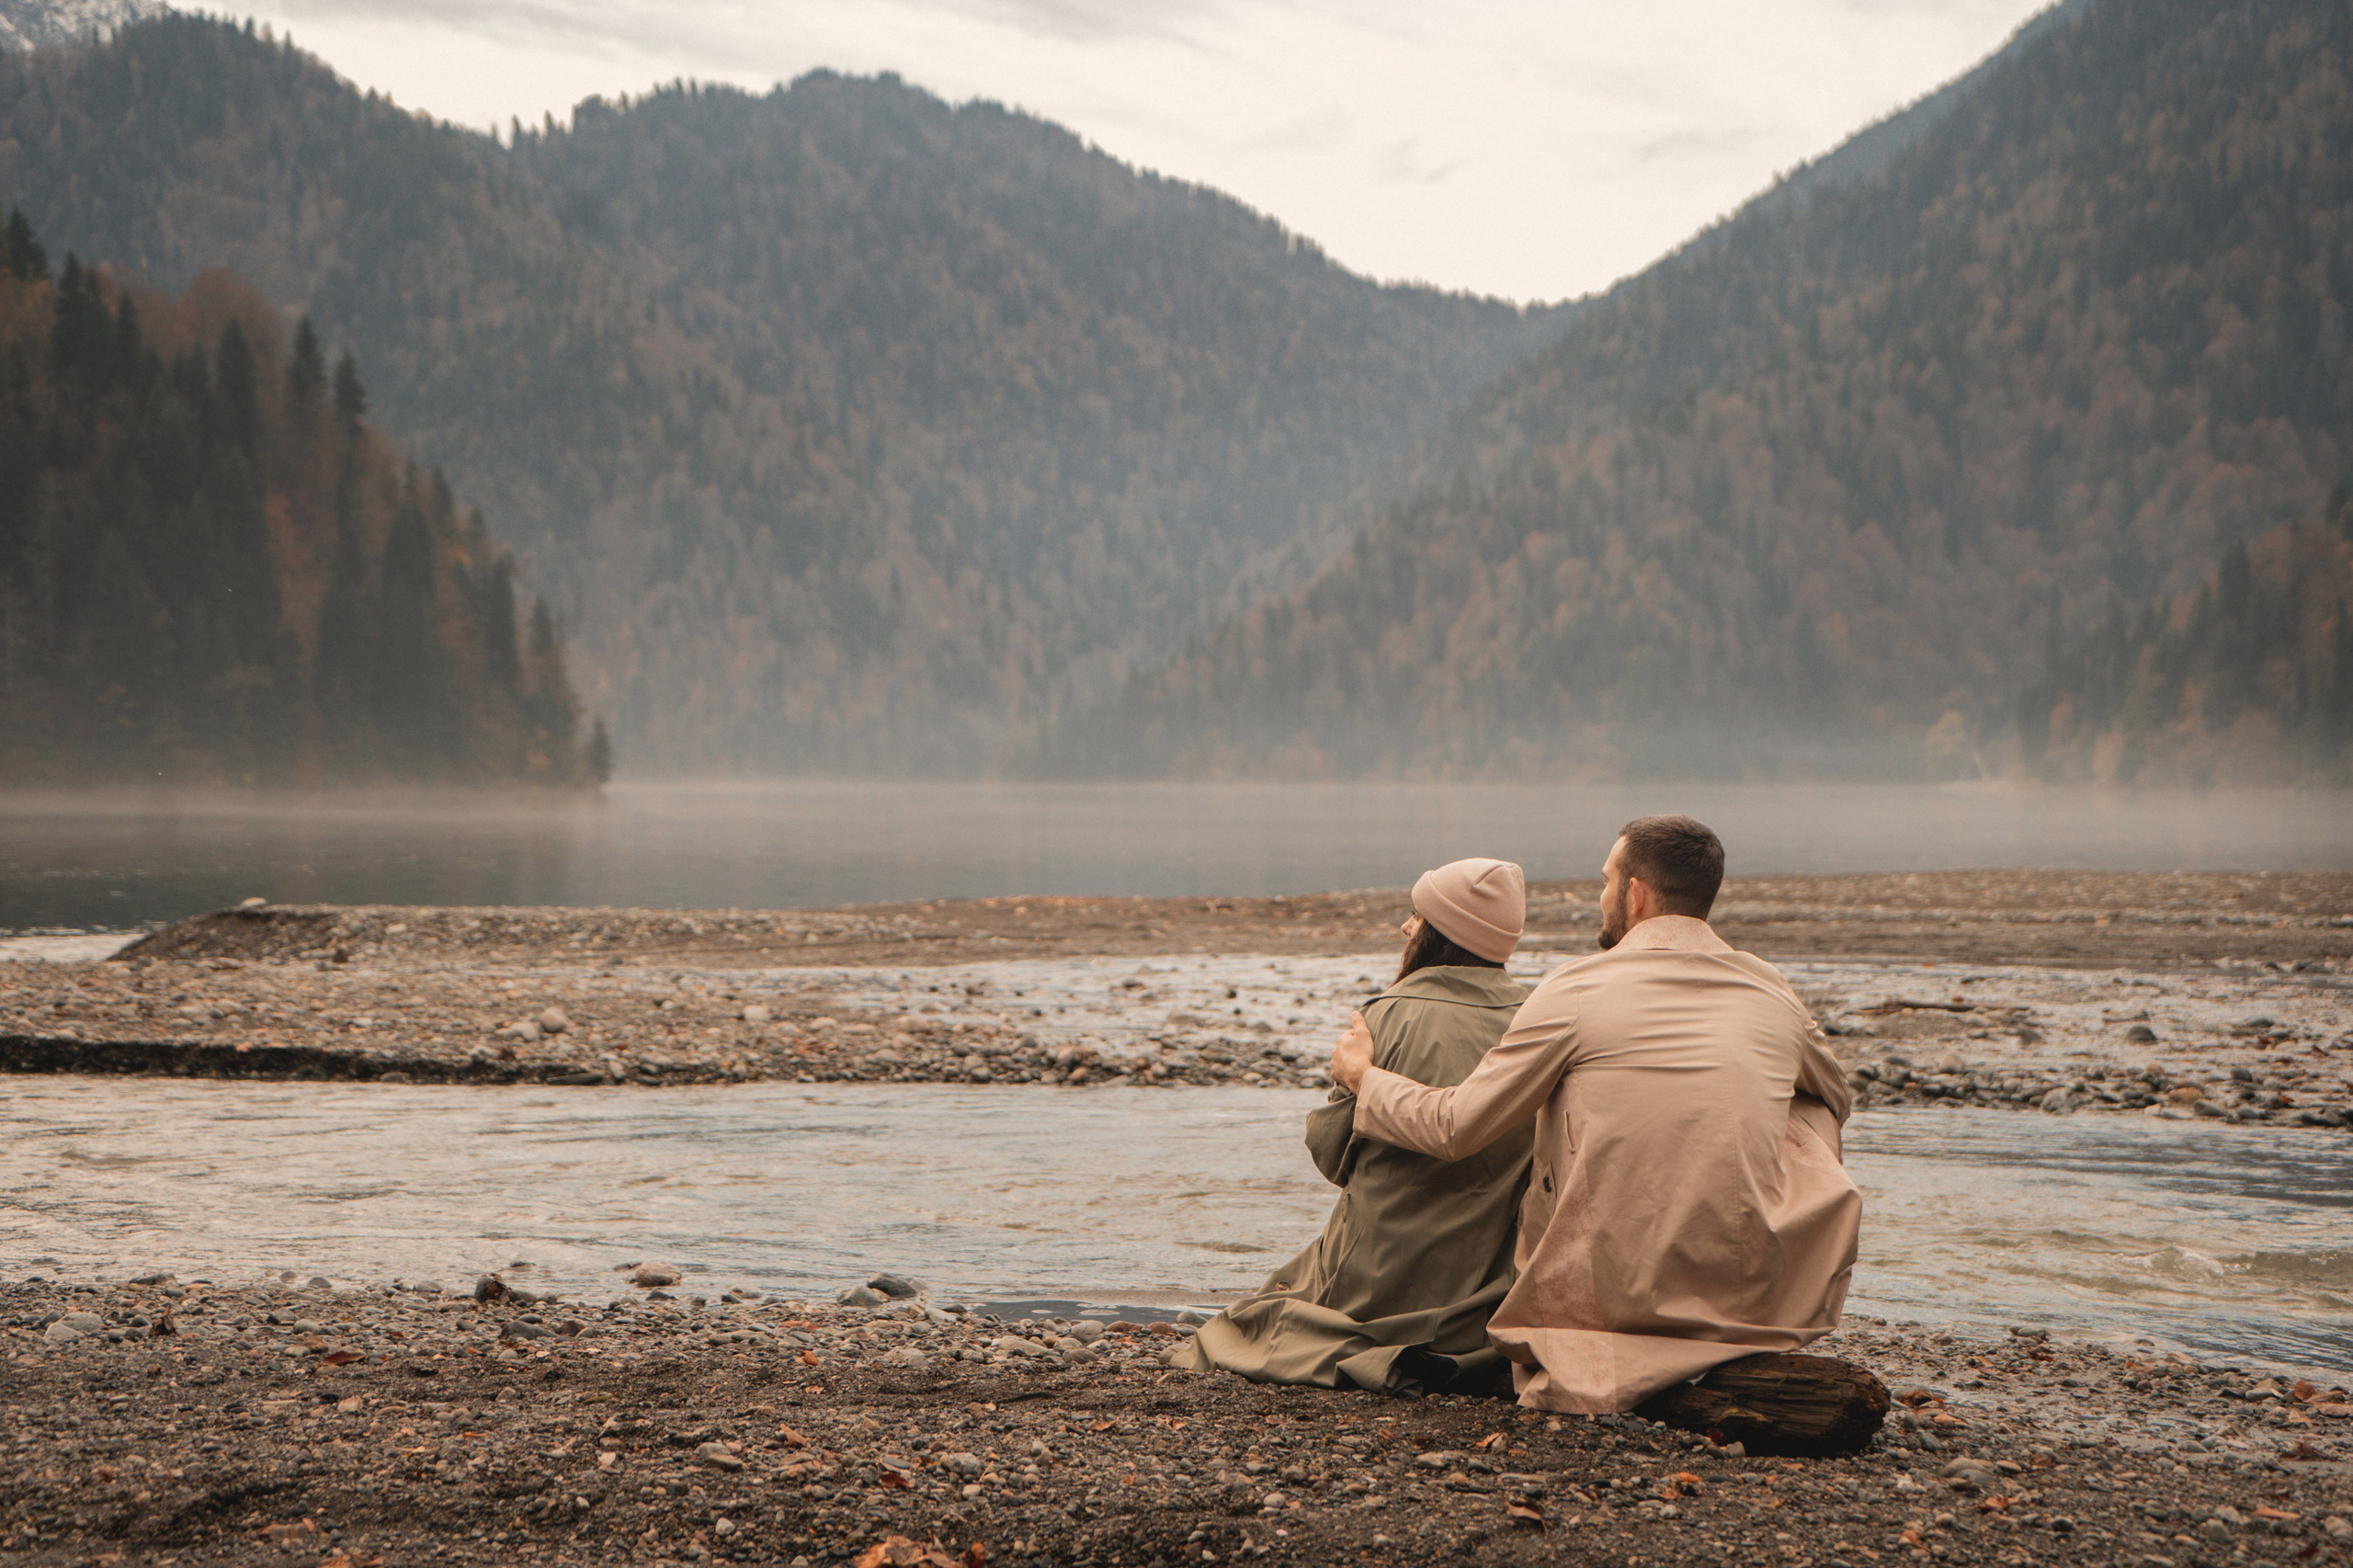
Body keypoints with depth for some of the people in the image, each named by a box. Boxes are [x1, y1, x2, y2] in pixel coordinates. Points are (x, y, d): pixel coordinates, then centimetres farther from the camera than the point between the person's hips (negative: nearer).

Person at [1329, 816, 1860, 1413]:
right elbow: (1835, 1099, 28)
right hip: (1756, 1291, 1)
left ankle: (1568, 1367, 14)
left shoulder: (1577, 989, -4)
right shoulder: (1772, 990, 6)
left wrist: (1363, 1074, 21)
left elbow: (1456, 1128, 3)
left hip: (1614, 1291, 0)